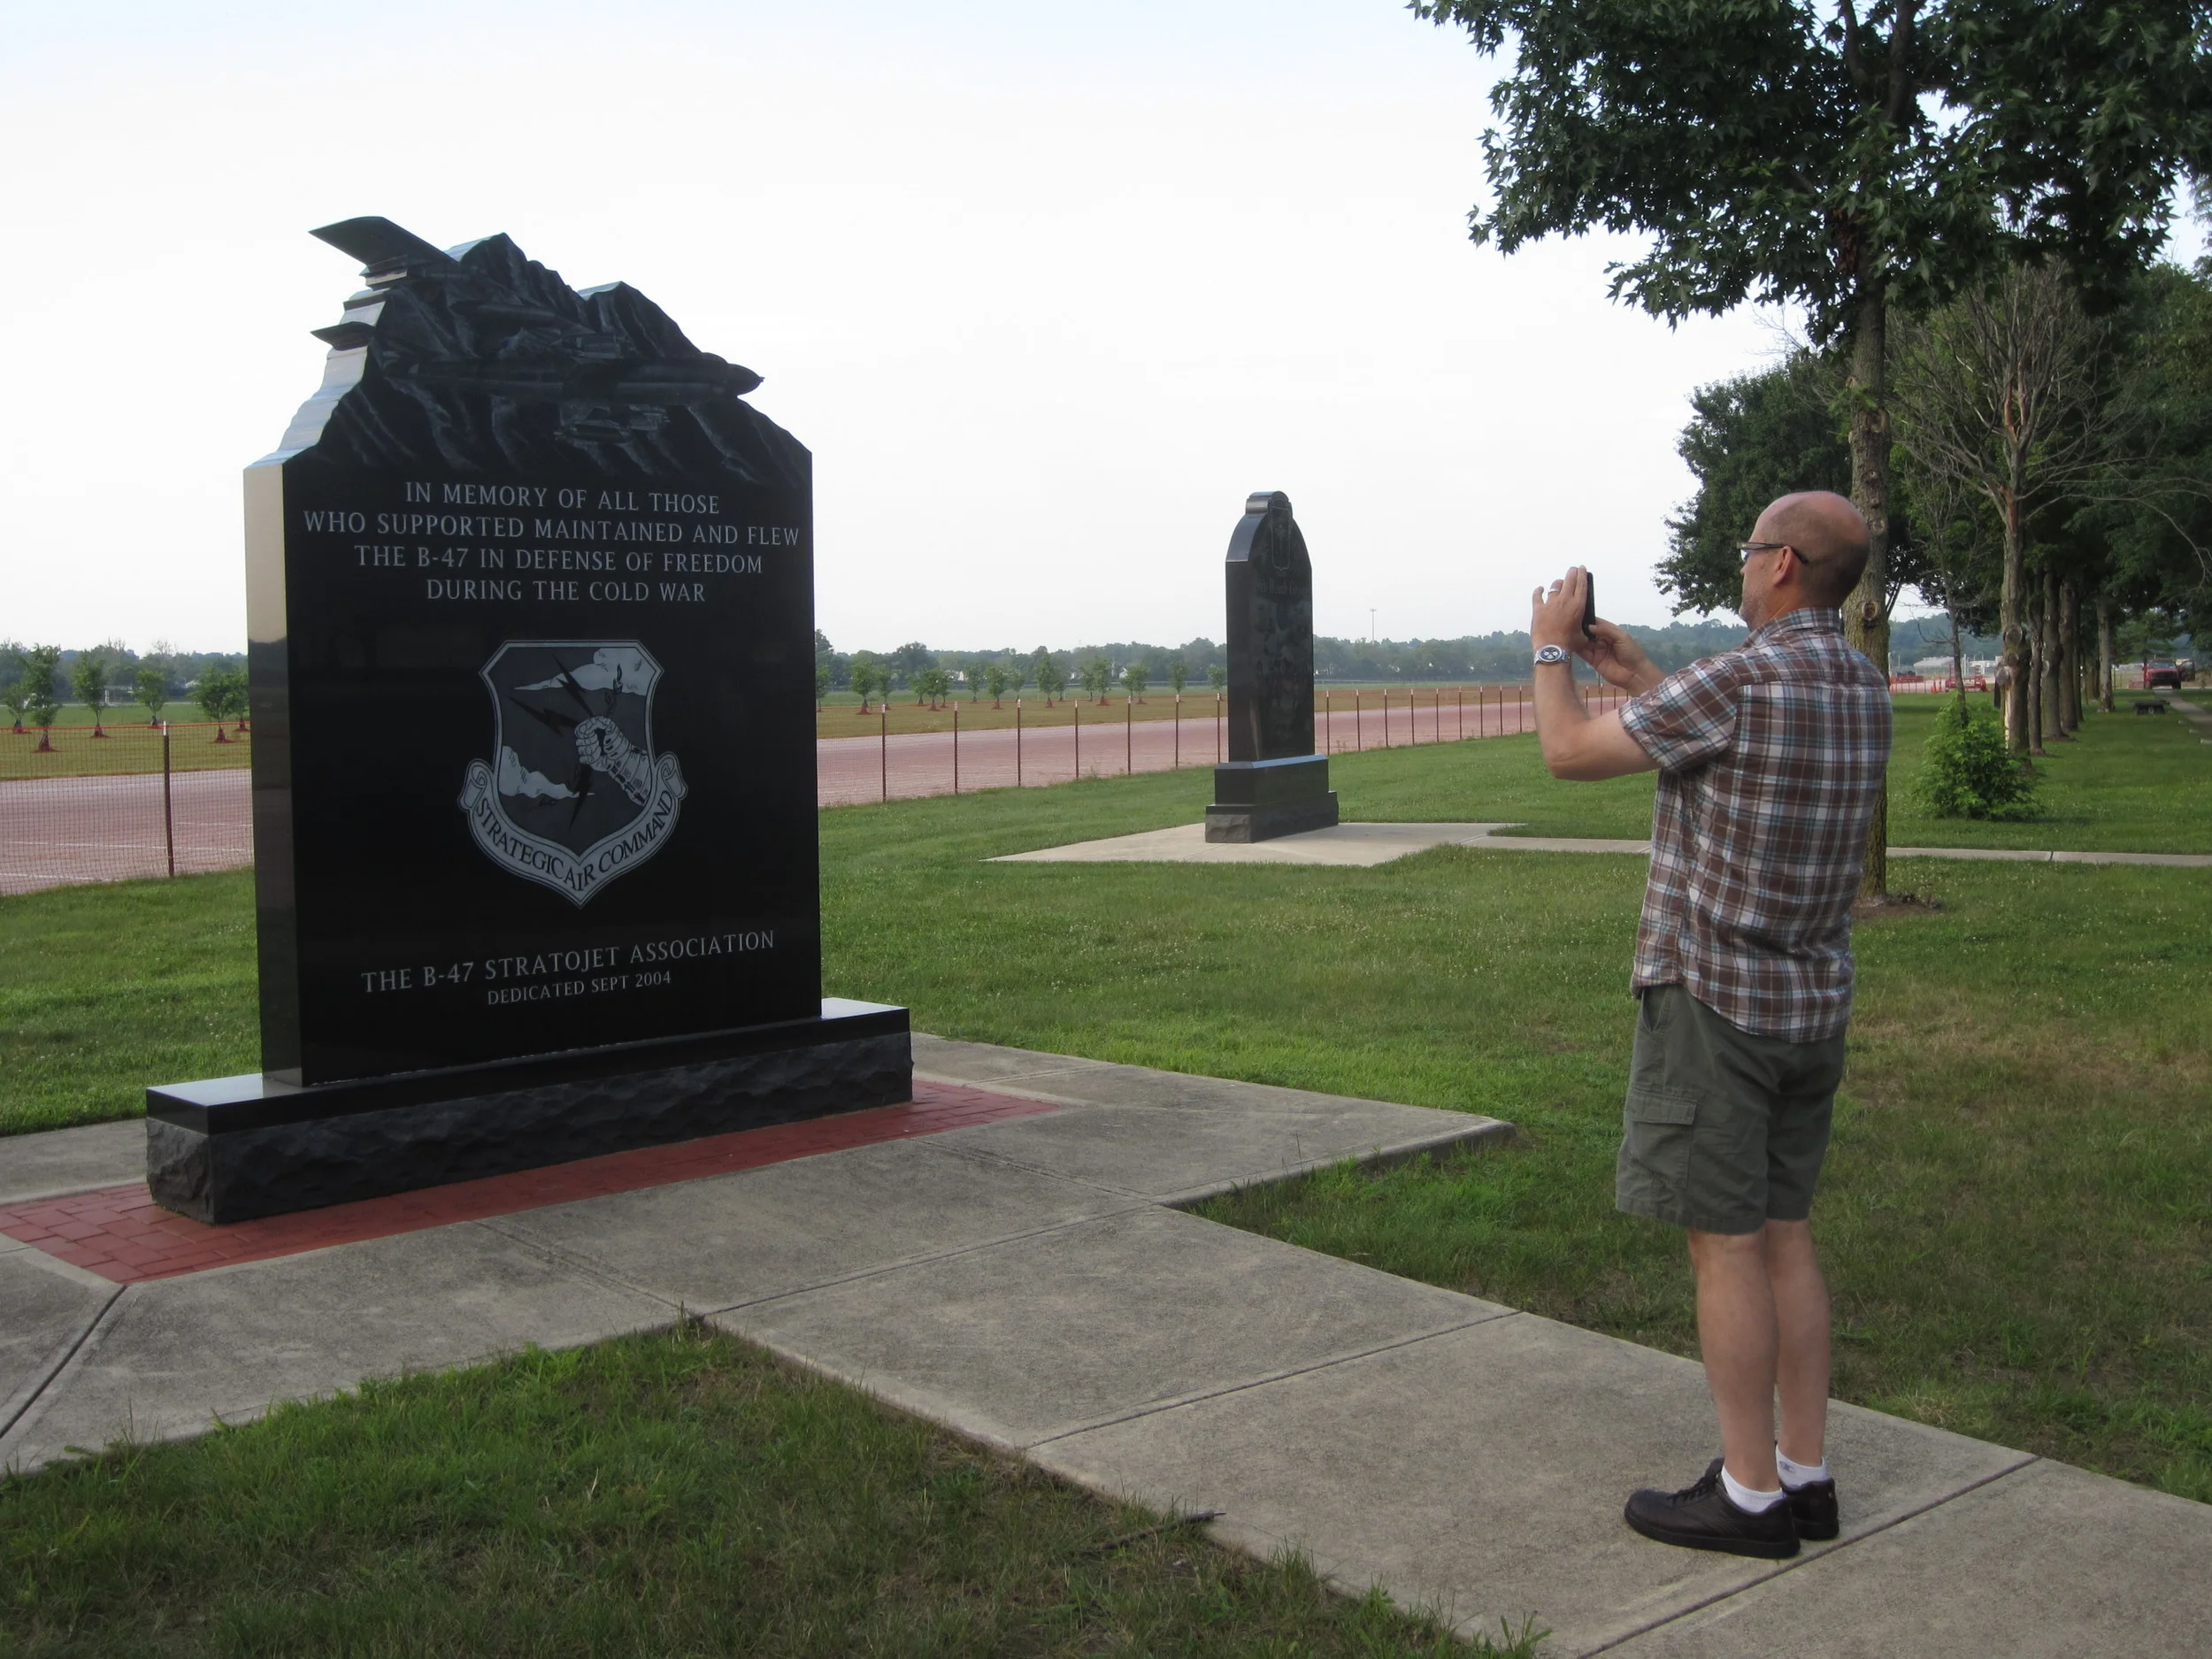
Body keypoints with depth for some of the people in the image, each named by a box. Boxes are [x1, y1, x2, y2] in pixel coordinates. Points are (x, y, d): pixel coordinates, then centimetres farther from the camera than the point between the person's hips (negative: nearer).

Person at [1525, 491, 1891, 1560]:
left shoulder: (1735, 683, -19)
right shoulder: (1864, 689, 6)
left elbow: (1570, 753, -11)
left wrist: (1551, 648, 7)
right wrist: (1638, 677, 25)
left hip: (1712, 998, -8)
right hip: (1812, 1003, 8)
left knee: (1723, 1246, -1)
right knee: (1783, 1237, 14)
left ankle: (1751, 1494, 7)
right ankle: (1805, 1472, 20)